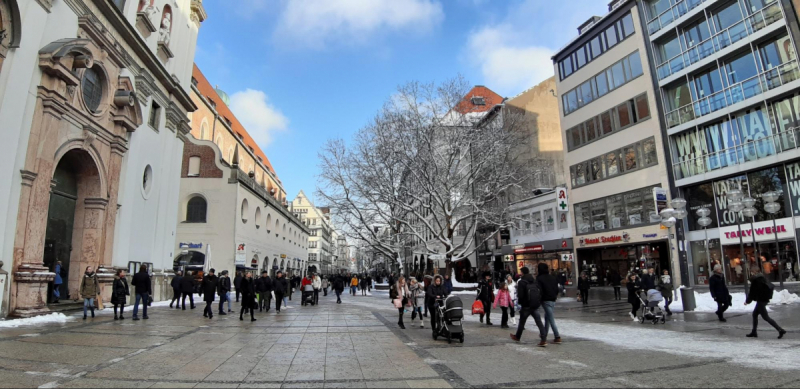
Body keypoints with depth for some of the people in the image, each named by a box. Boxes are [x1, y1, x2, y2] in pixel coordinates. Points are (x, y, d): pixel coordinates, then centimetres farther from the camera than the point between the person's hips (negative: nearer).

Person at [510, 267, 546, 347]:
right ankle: (544, 340, -8)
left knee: (522, 322, 14)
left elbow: (520, 295, -19)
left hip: (526, 306, -4)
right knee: (539, 323, 1)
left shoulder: (521, 282, -13)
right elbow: (540, 293, 3)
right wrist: (538, 302, 11)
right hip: (536, 306, 4)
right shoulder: (535, 281, 4)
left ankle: (517, 337, 31)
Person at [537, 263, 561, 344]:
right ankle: (544, 334, 25)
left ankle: (557, 337, -9)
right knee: (547, 317, 18)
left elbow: (539, 290, -15)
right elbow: (557, 288, 13)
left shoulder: (539, 278, -10)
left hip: (546, 300, -7)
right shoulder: (552, 277, 10)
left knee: (551, 319, -6)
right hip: (553, 300, 7)